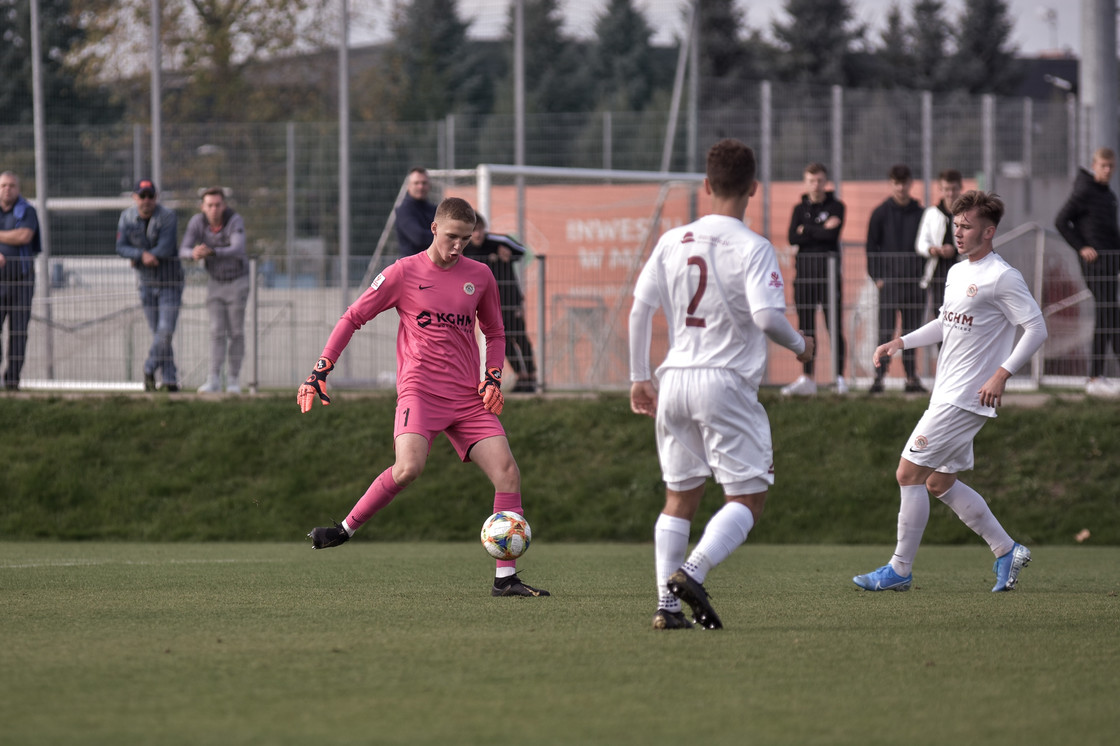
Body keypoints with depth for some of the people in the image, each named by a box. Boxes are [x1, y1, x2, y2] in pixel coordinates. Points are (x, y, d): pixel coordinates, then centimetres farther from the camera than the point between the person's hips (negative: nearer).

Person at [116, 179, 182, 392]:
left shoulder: (168, 216, -16)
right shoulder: (127, 217, -2)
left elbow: (165, 249, -25)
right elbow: (121, 247, -10)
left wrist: (137, 259, -15)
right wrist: (143, 255, -29)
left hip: (170, 282, -3)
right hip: (147, 284, 3)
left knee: (165, 332, -12)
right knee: (158, 333, 4)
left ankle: (150, 370, 5)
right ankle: (170, 380, 8)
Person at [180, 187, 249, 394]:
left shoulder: (235, 221, -28)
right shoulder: (196, 222, -18)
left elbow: (237, 251, -43)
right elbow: (183, 252, -24)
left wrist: (210, 252, -59)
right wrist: (194, 254, -51)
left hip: (237, 282, -2)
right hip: (215, 283, 2)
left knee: (235, 332, 1)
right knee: (217, 332, -4)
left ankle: (234, 381, 13)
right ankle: (214, 381, -5)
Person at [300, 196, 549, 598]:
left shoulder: (480, 276, 11)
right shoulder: (403, 273, 0)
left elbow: (494, 333, 25)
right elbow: (352, 318, 6)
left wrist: (493, 378, 6)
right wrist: (320, 372, -1)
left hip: (468, 397, 4)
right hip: (420, 391, -4)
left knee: (507, 471, -10)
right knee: (408, 468, -28)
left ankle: (505, 577, -6)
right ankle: (346, 528, -7)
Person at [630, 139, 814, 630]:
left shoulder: (673, 241, 7)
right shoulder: (752, 248, -8)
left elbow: (640, 308, 5)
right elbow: (766, 315, -19)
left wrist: (639, 378, 13)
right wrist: (799, 345, 2)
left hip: (674, 379, 5)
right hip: (726, 382, -5)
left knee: (680, 495, 14)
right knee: (748, 496, 1)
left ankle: (667, 603, 7)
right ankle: (692, 572, -19)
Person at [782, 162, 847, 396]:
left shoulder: (835, 207, 3)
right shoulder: (800, 208, 13)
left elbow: (833, 234, -12)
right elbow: (793, 238, -1)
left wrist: (806, 230, -4)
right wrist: (821, 231, -9)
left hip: (829, 271, -4)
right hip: (804, 271, 4)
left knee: (834, 326, -6)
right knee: (806, 328, 5)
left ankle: (840, 377, -4)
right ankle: (806, 379, 9)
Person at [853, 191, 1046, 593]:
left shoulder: (1002, 277, -13)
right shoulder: (957, 272, 14)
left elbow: (1036, 328, -15)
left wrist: (1002, 374, -22)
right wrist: (900, 343, 16)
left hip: (966, 399, -10)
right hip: (947, 394, 10)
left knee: (909, 473, -9)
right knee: (940, 483, 13)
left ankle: (900, 569, -2)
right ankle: (1007, 551, 21)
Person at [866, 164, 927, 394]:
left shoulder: (919, 213, 10)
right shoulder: (881, 213, 2)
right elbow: (872, 246, 2)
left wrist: (924, 275, 7)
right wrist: (877, 277, -6)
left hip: (913, 280, 3)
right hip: (889, 280, -3)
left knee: (911, 331, 7)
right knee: (886, 331, -8)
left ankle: (912, 377, 12)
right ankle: (879, 376, -9)